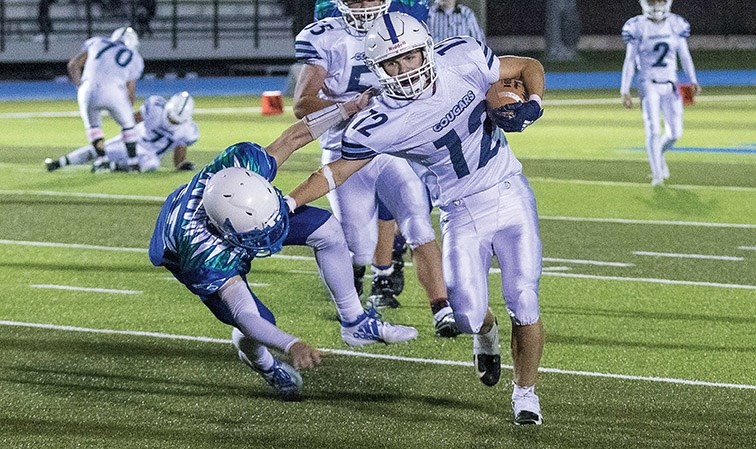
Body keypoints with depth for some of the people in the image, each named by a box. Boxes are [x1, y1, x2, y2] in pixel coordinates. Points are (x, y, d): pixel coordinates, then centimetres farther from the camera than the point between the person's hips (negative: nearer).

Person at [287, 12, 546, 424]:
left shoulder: (462, 59, -13)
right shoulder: (380, 124, -17)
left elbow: (528, 67, 2)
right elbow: (337, 171, -4)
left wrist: (531, 106, -17)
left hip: (509, 194, 1)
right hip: (461, 216, -1)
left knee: (523, 302, -6)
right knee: (467, 315, -13)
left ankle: (525, 393, 16)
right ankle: (486, 333, 27)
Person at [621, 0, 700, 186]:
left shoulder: (676, 25, 3)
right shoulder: (637, 27, -5)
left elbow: (685, 56, 9)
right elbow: (629, 61, -2)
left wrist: (693, 81, -3)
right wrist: (625, 91, -5)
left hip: (670, 84, 3)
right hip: (648, 85, -3)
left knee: (674, 133, 2)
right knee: (653, 130, -13)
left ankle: (658, 154, 33)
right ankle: (657, 174, -2)